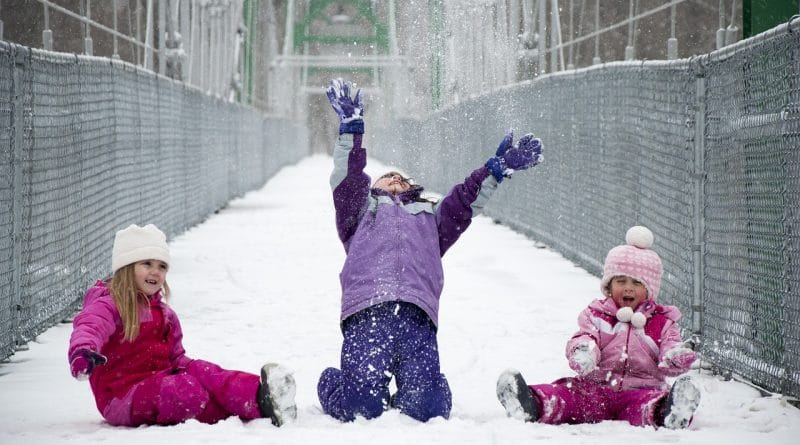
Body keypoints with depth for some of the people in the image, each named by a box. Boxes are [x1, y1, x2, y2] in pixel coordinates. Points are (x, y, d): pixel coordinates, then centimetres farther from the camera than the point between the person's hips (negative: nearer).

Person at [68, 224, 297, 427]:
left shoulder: (163, 313, 22)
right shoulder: (108, 307, -5)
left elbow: (175, 358, 29)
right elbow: (89, 327, -28)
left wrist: (187, 368, 7)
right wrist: (82, 352, -52)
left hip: (158, 381, 7)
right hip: (122, 394, -7)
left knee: (198, 370, -22)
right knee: (186, 389, -32)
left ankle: (258, 395, -43)